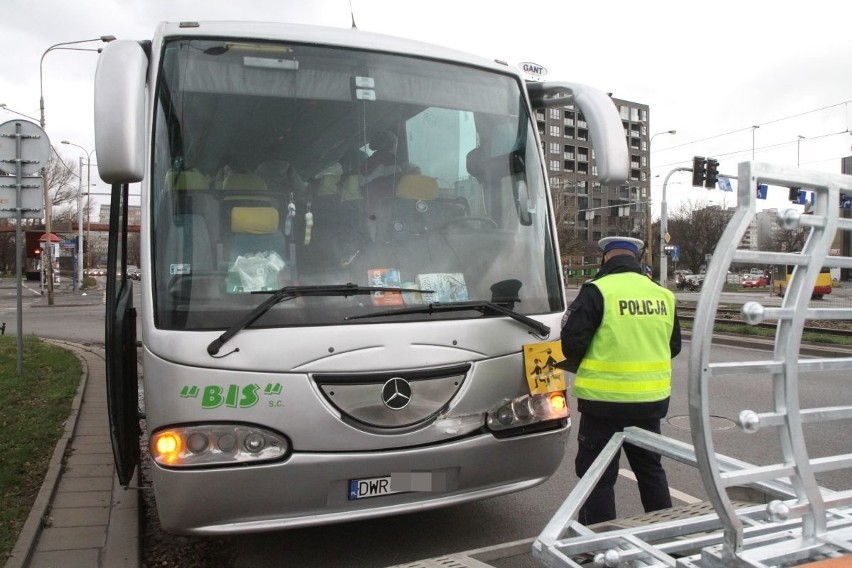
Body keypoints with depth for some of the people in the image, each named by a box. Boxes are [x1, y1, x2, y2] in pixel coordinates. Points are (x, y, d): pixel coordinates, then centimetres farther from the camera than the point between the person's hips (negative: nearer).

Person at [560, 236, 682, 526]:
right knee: (650, 468, 23)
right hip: (652, 399, 6)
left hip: (606, 399, -6)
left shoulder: (597, 291, -14)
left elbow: (572, 342, -16)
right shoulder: (663, 295, 5)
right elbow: (674, 346, 14)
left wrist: (577, 364, 6)